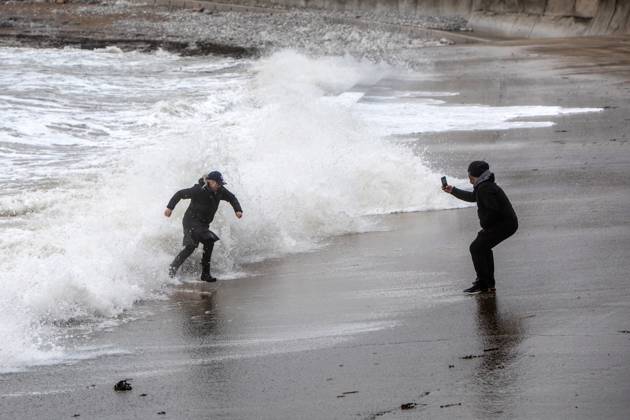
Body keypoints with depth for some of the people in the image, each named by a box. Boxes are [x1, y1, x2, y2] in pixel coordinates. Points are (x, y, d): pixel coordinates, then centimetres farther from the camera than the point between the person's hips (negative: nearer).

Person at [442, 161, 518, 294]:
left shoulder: (484, 188, -20)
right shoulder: (482, 186, 14)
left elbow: (494, 209, -28)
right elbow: (472, 197, 35)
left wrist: (484, 225, -13)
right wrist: (453, 190, 37)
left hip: (503, 224, -11)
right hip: (508, 223, 11)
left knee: (476, 248, -10)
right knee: (483, 247, 22)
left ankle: (482, 284, -7)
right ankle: (489, 283, 24)